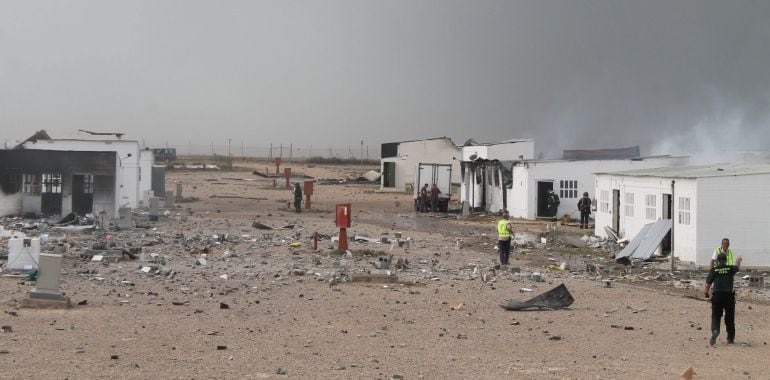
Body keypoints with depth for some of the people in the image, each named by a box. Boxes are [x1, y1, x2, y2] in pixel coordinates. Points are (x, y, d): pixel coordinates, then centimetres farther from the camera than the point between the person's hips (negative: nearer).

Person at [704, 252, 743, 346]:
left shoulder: (713, 270, -1)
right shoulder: (731, 268, 3)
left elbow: (708, 283, 0)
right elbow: (737, 268, 27)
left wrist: (706, 292, 19)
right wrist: (738, 261, 49)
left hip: (717, 295, -1)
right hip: (729, 295, 1)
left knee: (715, 316, 4)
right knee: (729, 317, 12)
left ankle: (715, 330, -25)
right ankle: (730, 338, 19)